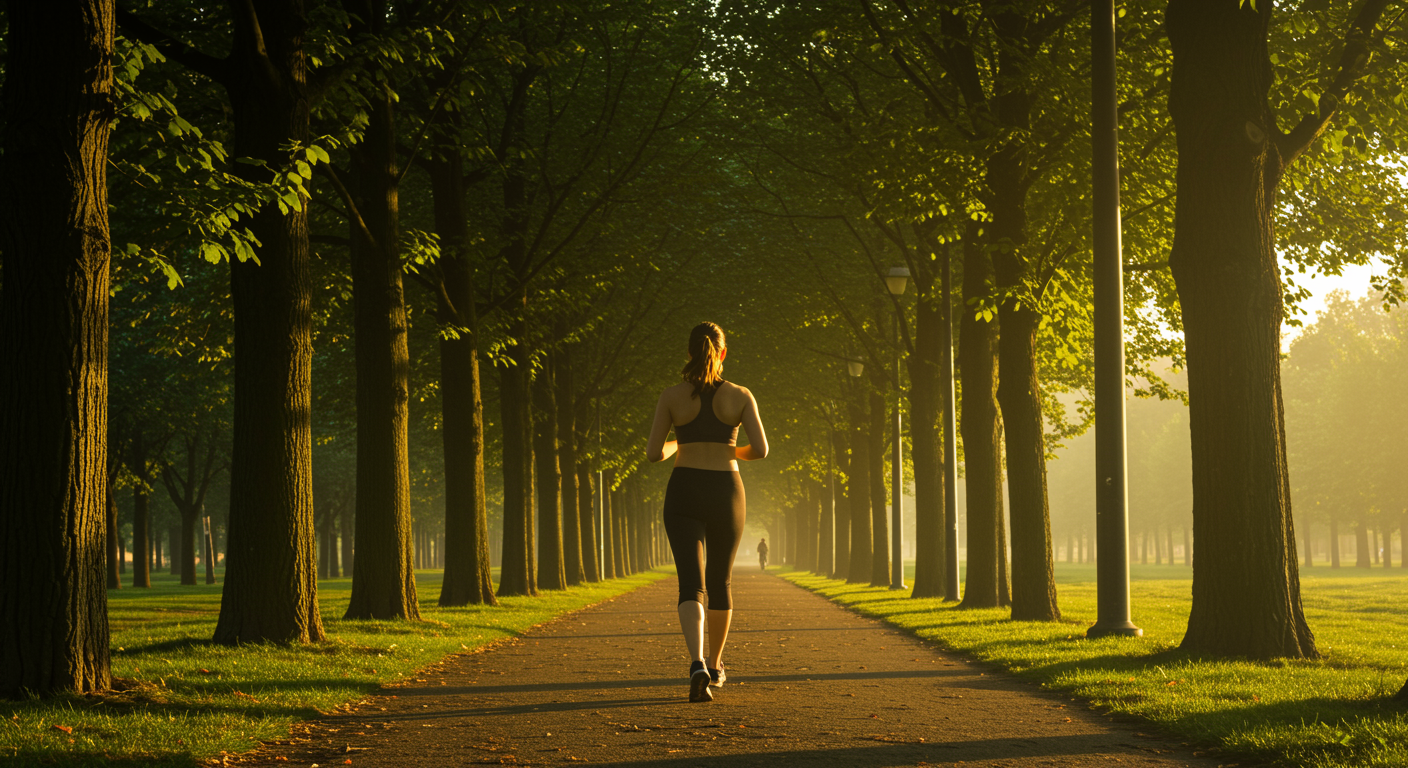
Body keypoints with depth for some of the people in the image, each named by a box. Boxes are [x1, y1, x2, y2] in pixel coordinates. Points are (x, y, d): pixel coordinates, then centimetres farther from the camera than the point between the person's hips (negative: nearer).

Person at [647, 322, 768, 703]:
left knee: (691, 586, -8)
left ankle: (697, 666, -32)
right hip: (725, 494, 1)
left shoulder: (671, 396, -1)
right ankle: (715, 665, 35)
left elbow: (653, 453, -2)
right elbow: (761, 449, -6)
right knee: (720, 581, 21)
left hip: (684, 494, -1)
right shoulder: (741, 396, -1)